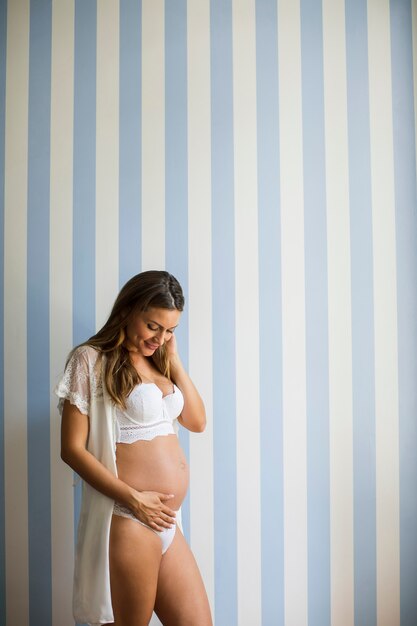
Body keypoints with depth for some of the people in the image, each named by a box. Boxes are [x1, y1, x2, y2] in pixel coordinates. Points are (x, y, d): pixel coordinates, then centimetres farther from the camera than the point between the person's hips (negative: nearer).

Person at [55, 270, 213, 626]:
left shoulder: (157, 362, 15)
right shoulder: (91, 359, -6)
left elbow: (197, 422, 10)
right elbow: (72, 448, -10)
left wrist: (173, 359, 4)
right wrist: (133, 498, -16)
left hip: (167, 522, 7)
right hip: (128, 520, -7)